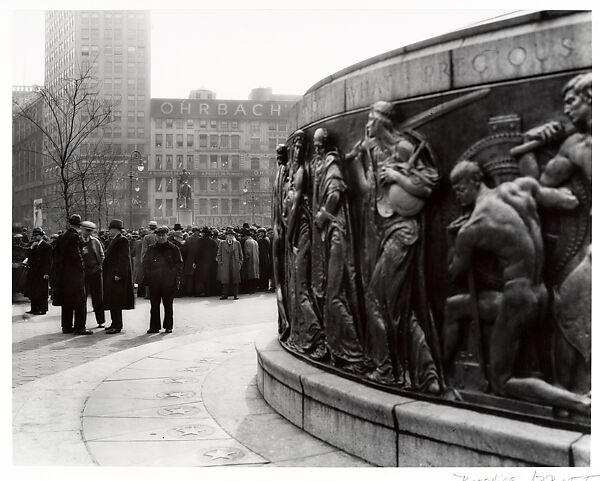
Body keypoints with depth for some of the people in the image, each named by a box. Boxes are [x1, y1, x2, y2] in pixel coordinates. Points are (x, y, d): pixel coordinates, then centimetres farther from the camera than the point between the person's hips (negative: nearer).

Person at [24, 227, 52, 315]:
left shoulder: (47, 246, -6)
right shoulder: (33, 245, 17)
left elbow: (48, 261, -10)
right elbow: (30, 257, 12)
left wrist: (46, 273, -16)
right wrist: (32, 247, -1)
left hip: (41, 273, -8)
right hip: (32, 272, 8)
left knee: (41, 292, -4)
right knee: (32, 291, 9)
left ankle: (42, 309, 2)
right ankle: (34, 308, 16)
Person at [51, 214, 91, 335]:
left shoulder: (61, 237, 9)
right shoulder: (74, 236, -15)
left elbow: (56, 255, 12)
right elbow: (76, 255, -19)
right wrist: (82, 266, -6)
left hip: (63, 274, 8)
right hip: (75, 273, -8)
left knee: (66, 302, 13)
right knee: (79, 301, -3)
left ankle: (66, 326, 17)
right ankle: (79, 328, -3)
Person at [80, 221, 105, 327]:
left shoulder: (95, 241, 6)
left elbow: (102, 255, 13)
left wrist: (99, 266, 3)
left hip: (95, 272, 1)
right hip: (81, 273, -1)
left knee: (98, 298, 6)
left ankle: (100, 321, 14)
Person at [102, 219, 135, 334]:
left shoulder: (122, 241, -13)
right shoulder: (113, 241, 17)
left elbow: (123, 259, -19)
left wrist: (118, 274, -22)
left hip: (117, 276, -10)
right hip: (110, 275, 10)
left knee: (115, 302, -8)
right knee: (113, 301, 14)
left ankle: (117, 326, -4)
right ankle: (115, 323, 22)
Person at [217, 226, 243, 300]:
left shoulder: (237, 243, 10)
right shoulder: (221, 243, 9)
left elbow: (240, 254, 14)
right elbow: (219, 254, 10)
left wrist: (240, 262, 6)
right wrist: (220, 262, 1)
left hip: (235, 265, 0)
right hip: (225, 265, 0)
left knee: (235, 280, 0)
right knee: (225, 280, -2)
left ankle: (235, 295, 6)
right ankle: (225, 294, 4)